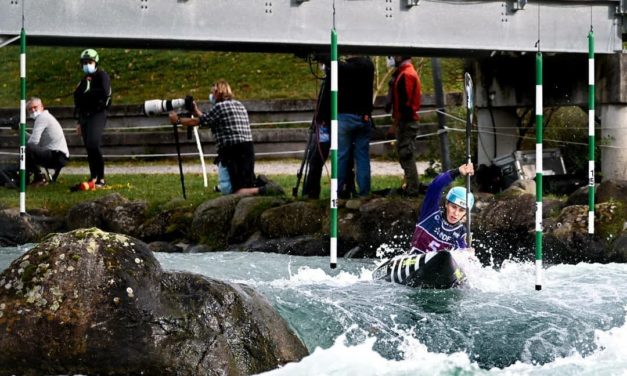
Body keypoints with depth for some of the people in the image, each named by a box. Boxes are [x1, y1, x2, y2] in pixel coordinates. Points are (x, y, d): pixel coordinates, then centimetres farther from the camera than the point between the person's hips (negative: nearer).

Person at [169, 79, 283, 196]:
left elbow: (198, 121, 2)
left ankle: (265, 190, -32)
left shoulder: (219, 106, -6)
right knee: (248, 186, 22)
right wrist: (197, 111, 33)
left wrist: (178, 120, 16)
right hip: (248, 150, 8)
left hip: (234, 153, -8)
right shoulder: (239, 105, 20)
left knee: (238, 192, -13)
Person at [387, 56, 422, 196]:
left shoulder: (406, 75, -16)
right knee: (406, 155, 14)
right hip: (407, 121, 10)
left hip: (405, 122, -10)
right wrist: (395, 123, 20)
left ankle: (412, 189, -6)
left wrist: (396, 124, -19)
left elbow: (405, 103, -21)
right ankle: (411, 187, 20)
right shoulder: (405, 73, 17)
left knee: (406, 155, -7)